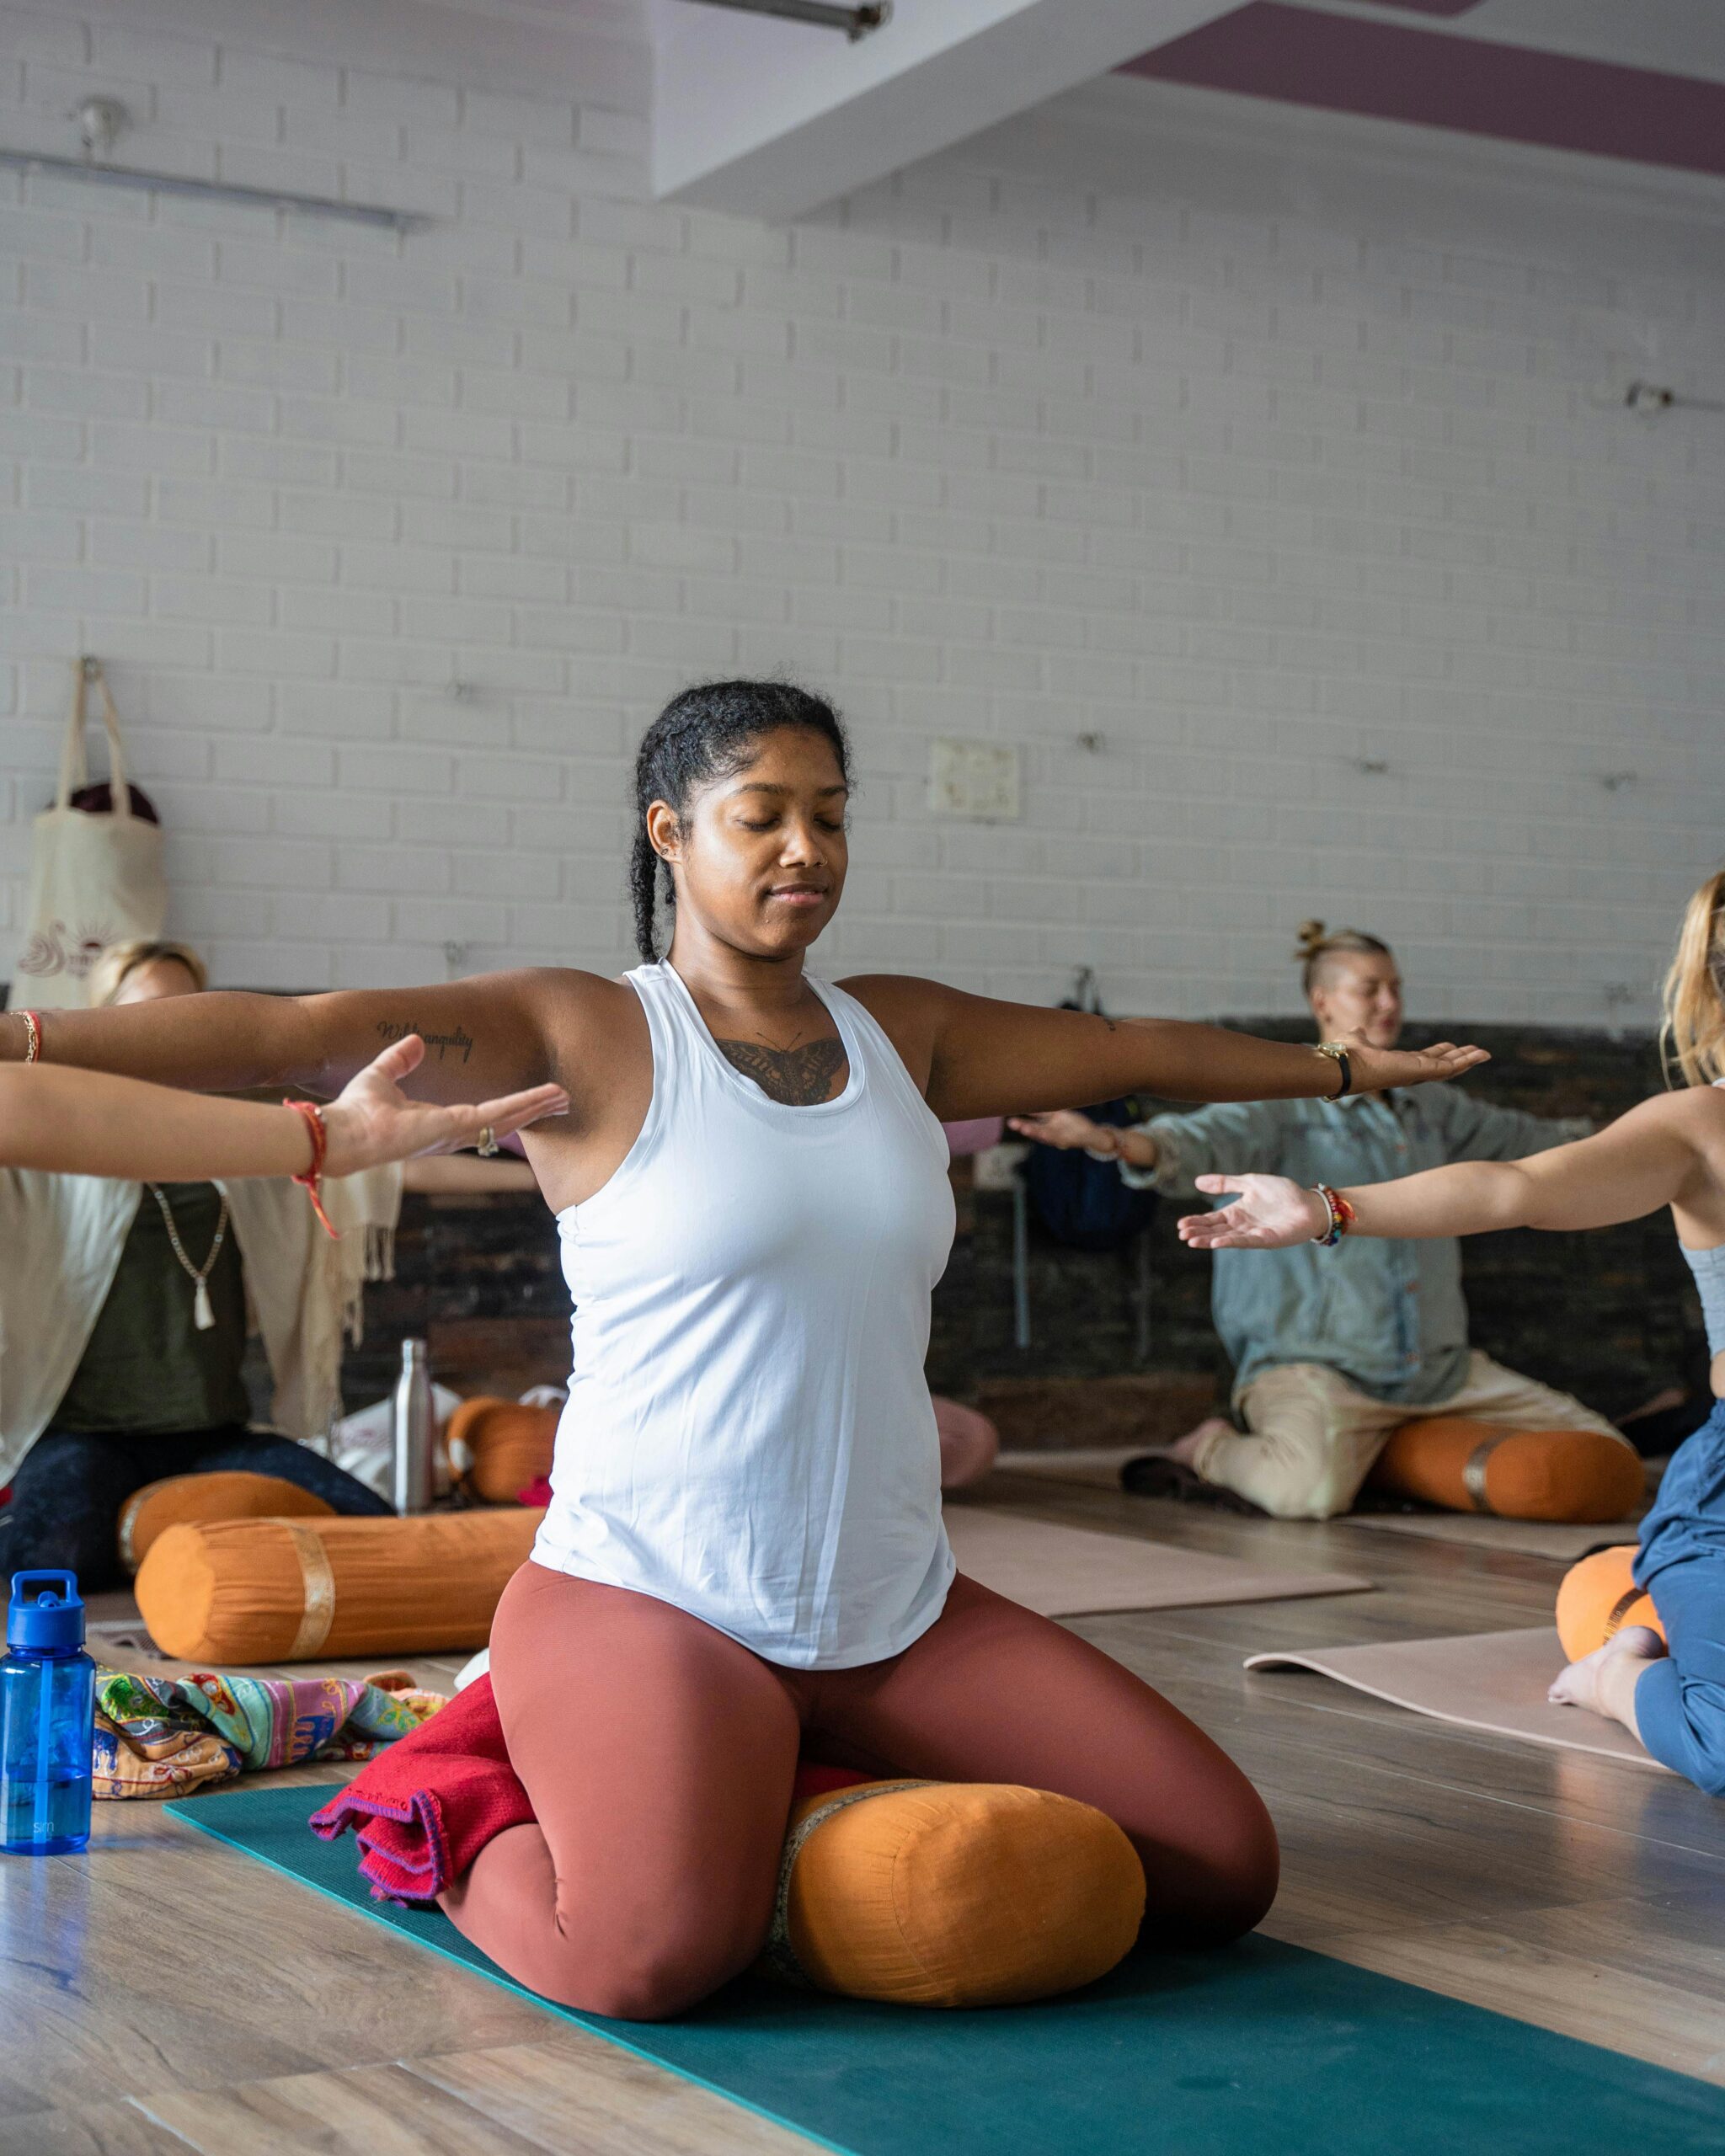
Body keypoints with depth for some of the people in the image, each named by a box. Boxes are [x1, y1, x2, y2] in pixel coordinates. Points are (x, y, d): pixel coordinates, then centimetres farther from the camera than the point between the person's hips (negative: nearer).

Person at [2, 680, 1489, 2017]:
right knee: (652, 1952, -34)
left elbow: (1134, 1050, 25)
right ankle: (475, 1842, 4)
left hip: (900, 1617, 6)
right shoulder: (586, 1037, -5)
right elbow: (298, 1036, -16)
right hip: (645, 1599, -6)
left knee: (1225, 1871, -1)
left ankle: (836, 1803, 19)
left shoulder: (901, 1032, 12)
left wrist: (1346, 1067, 37)